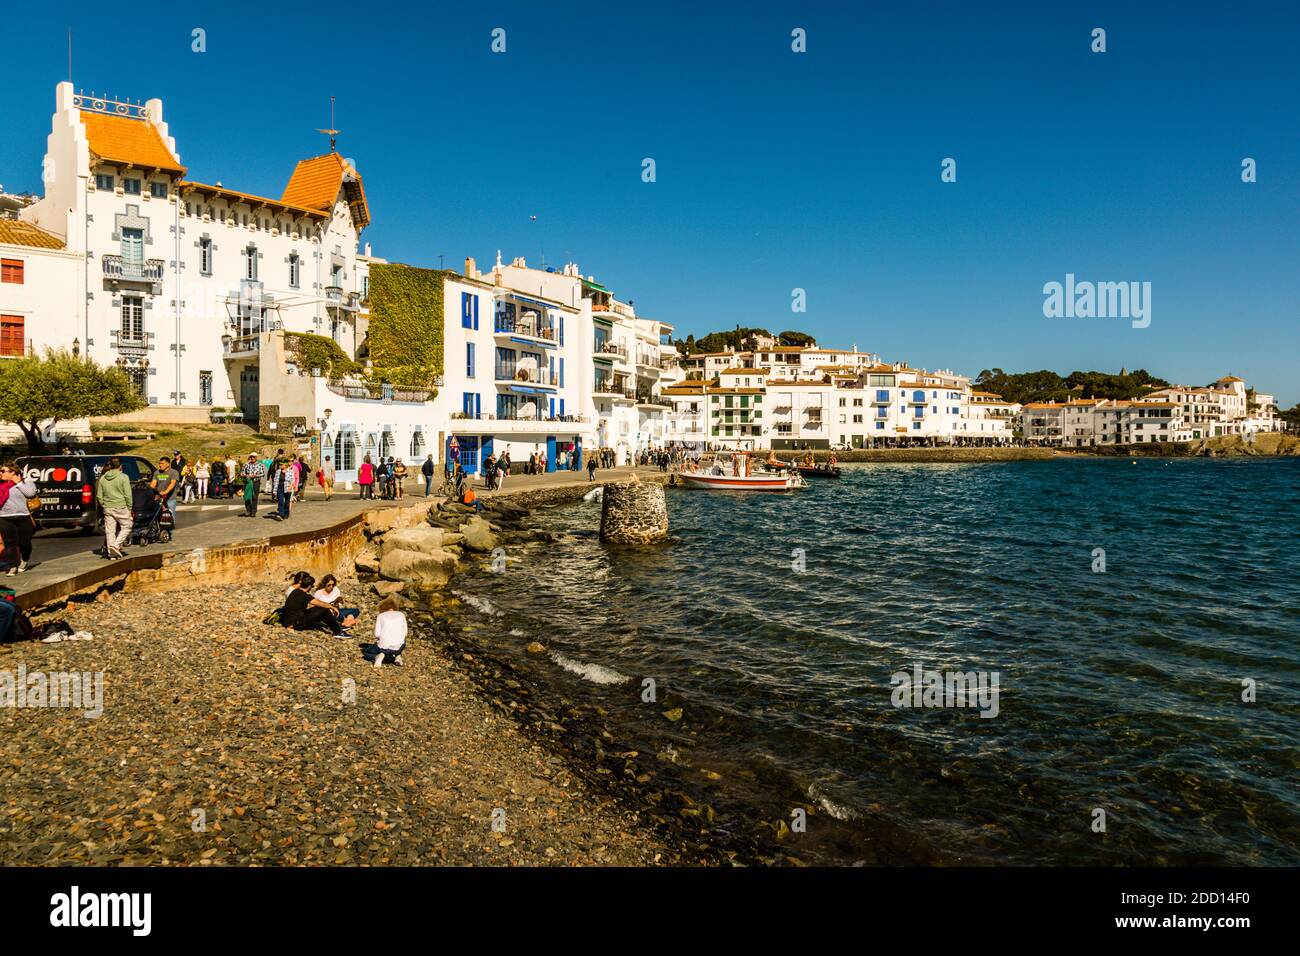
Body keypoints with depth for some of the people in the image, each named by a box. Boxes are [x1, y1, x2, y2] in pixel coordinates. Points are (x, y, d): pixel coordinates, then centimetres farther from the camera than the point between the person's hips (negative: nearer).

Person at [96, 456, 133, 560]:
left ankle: (111, 553, 10)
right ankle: (116, 545, -7)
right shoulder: (123, 477, -7)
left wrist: (104, 505, 19)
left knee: (109, 531, 8)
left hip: (107, 508, 5)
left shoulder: (102, 478, 7)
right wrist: (129, 508, 0)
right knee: (126, 526, 9)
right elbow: (127, 495, -8)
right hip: (121, 507, -5)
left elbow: (99, 496, 8)